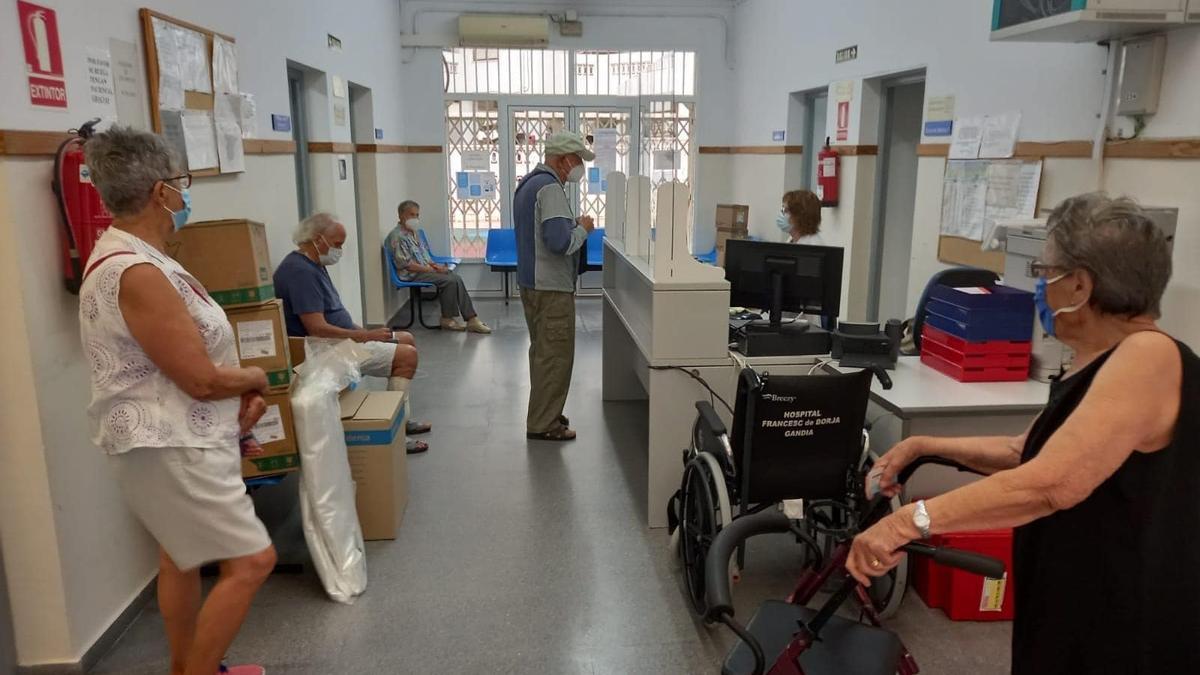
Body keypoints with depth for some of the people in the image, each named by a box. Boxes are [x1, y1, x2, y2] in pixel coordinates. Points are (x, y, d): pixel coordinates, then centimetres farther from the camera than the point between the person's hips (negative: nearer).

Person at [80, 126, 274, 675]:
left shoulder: (128, 257, 7)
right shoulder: (136, 274, -27)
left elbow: (194, 354, 12)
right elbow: (201, 379, -24)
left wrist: (241, 395, 0)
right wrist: (255, 378, -5)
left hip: (175, 441, 11)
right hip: (169, 447, -11)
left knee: (181, 556, 22)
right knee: (251, 562, -5)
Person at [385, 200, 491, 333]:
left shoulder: (413, 233, 17)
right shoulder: (397, 236, -13)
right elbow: (406, 265, -19)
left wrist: (435, 265, 3)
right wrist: (432, 269, -16)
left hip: (424, 269, 9)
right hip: (412, 274, -9)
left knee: (456, 279, -12)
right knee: (449, 281, -24)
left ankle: (471, 319, -16)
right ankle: (448, 319, -9)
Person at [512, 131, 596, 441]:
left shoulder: (529, 183, 14)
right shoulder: (550, 188, -18)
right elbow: (560, 242, -27)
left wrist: (573, 226, 12)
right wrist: (583, 229, -9)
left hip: (531, 283, 10)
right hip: (551, 287, -10)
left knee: (542, 352, 18)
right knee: (555, 356, -3)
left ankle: (543, 413, 28)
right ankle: (544, 424, 4)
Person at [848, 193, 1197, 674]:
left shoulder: (1149, 356, -25)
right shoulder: (1102, 364, 7)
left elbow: (1052, 484, -35)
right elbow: (1025, 453, 15)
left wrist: (908, 521, -38)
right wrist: (922, 447, 6)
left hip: (1130, 632, -9)